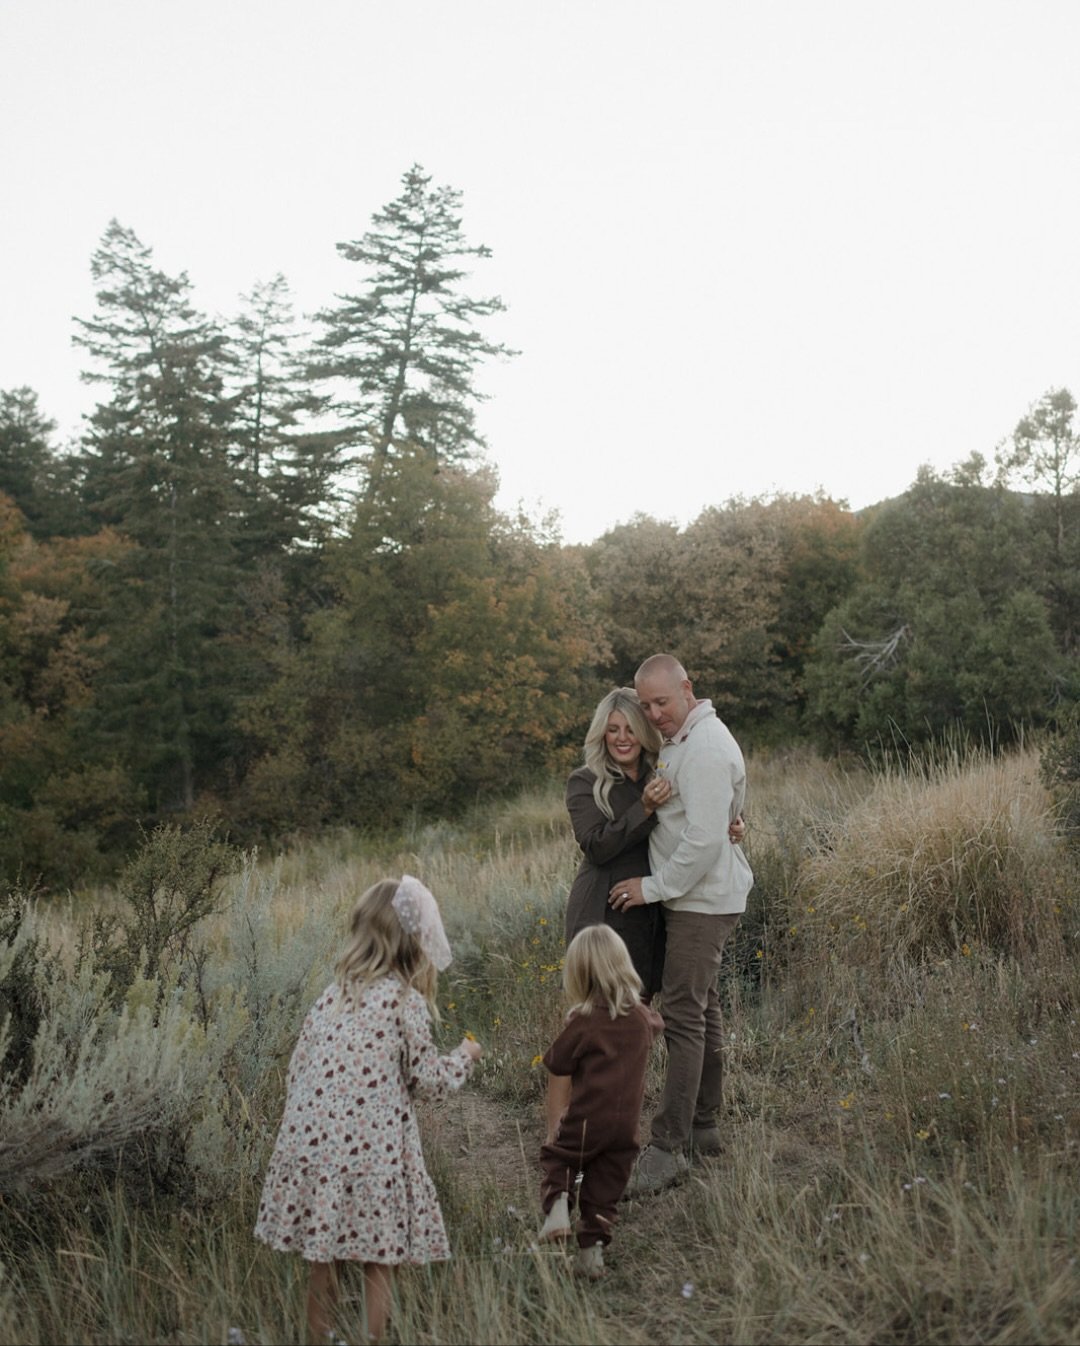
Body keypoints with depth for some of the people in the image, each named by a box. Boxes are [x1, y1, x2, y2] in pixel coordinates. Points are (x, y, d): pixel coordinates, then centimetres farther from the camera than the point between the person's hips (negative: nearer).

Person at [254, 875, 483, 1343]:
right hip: (371, 1152, -5)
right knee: (378, 1264, 8)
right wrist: (463, 1056, 17)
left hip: (313, 1143, 5)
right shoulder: (405, 1000, -7)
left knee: (324, 1262, 15)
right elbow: (427, 1079, -1)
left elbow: (299, 1066, 12)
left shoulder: (332, 993, 8)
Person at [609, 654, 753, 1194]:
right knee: (701, 1008, 16)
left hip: (703, 900, -11)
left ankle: (668, 1149, -6)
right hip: (694, 898, 11)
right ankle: (703, 1128, 27)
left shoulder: (706, 750, -20)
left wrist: (653, 887, -17)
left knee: (683, 1016, -10)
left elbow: (705, 840, -24)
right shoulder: (680, 739, 12)